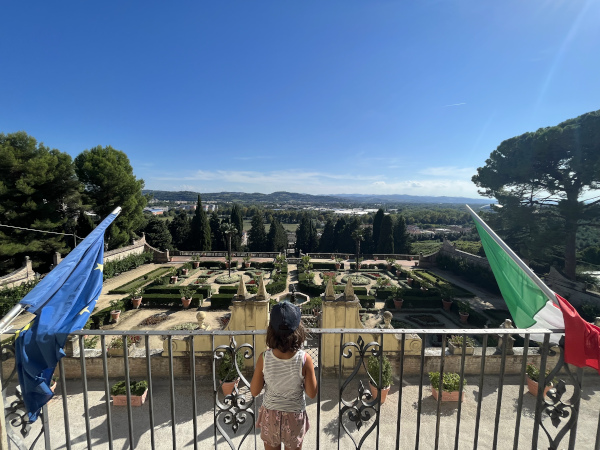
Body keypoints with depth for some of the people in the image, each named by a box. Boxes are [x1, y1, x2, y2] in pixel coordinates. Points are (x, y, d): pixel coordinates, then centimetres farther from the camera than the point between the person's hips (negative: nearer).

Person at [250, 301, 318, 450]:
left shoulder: (264, 358, -24)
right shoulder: (305, 359, -27)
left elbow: (254, 391, -10)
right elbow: (312, 393, -14)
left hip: (270, 416, 1)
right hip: (294, 417, 0)